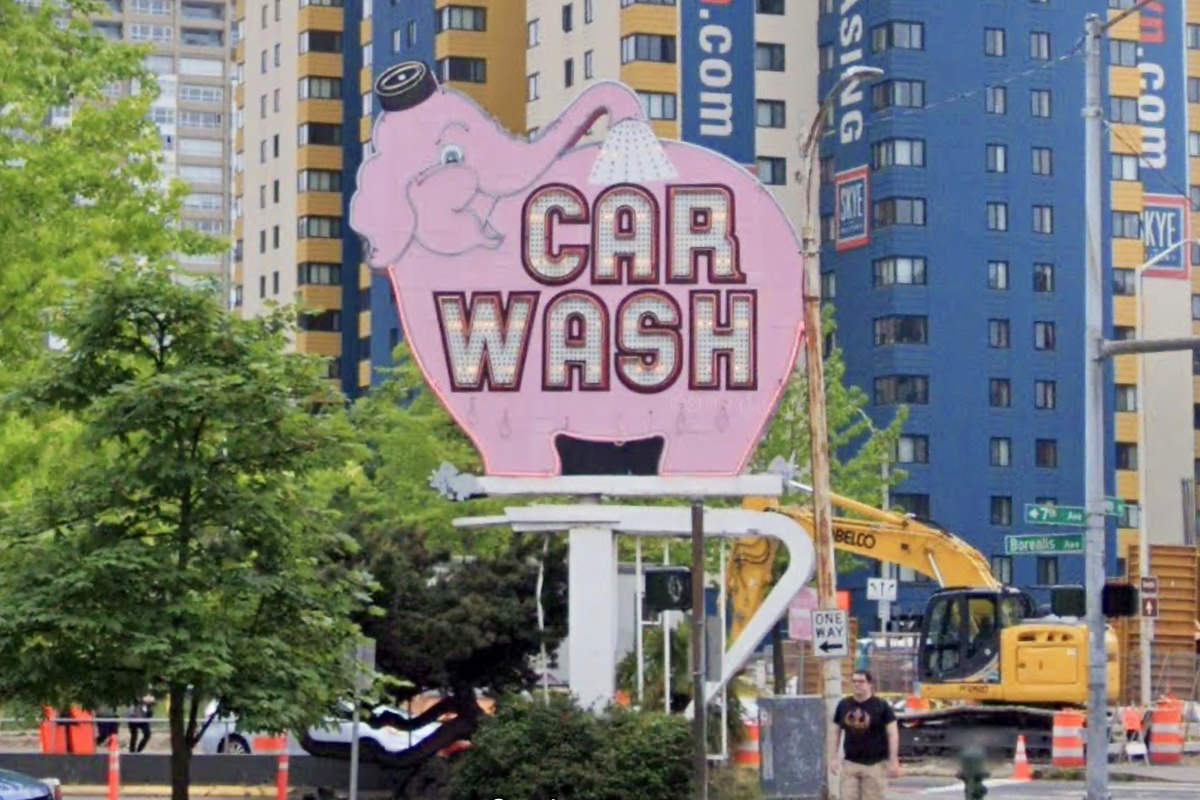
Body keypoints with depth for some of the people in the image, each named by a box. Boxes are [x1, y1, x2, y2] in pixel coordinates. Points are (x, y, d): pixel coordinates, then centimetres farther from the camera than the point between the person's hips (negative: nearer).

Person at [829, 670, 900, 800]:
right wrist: (834, 758, 9)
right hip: (850, 764, 3)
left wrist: (893, 761, -9)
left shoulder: (881, 706, -3)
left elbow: (892, 734, -4)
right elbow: (835, 732, 15)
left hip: (875, 764, -3)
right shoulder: (843, 705, 7)